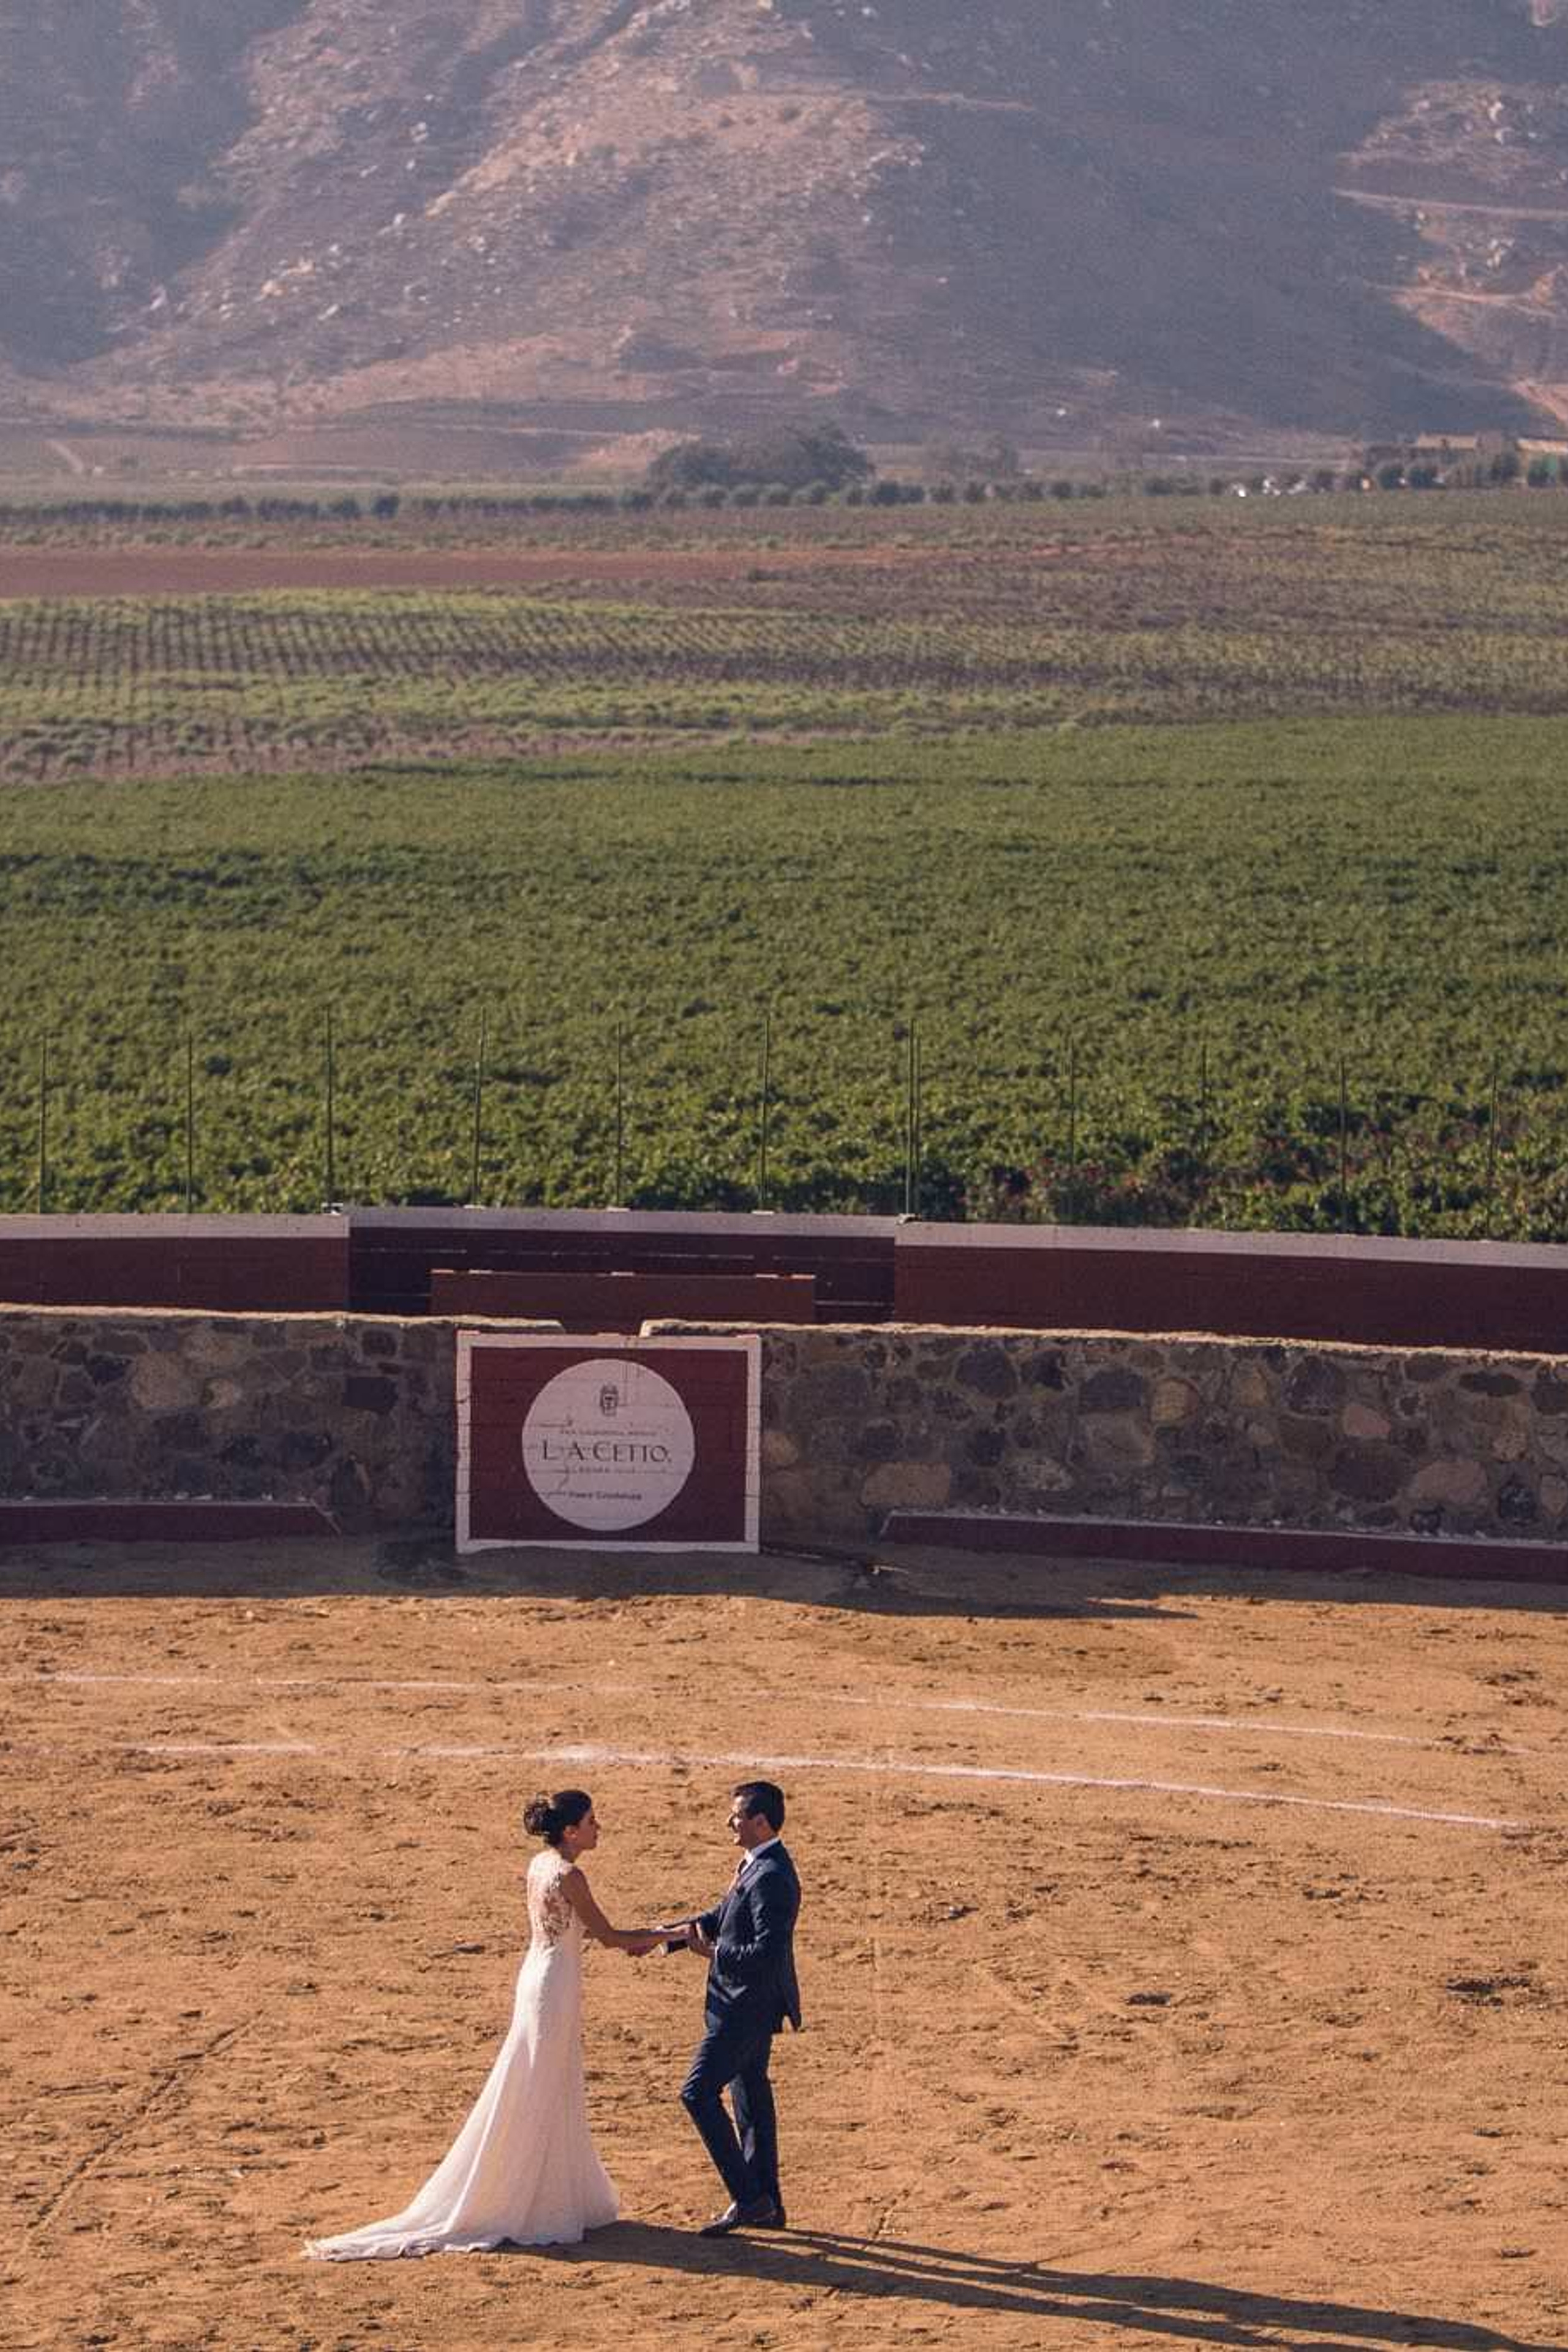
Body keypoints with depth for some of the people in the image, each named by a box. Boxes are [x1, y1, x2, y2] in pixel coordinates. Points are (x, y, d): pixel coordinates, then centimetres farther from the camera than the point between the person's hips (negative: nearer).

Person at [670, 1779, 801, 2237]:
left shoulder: (771, 1877, -24)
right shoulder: (754, 1864, 9)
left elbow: (768, 1952, -28)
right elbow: (723, 1915, 20)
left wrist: (712, 1951, -20)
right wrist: (668, 1933, 11)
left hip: (747, 2006, -10)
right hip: (749, 2004, 10)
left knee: (699, 2093, -9)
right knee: (751, 2098, 16)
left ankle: (748, 2199, -5)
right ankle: (767, 2204, 25)